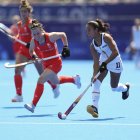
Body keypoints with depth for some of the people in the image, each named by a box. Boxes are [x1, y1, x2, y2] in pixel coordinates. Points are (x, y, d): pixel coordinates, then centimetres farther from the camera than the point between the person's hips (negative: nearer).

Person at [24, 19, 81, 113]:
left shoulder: (50, 36, -24)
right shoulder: (34, 41, -13)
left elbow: (63, 35, -6)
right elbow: (31, 50, 7)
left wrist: (65, 47, -11)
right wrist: (33, 55, -15)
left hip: (56, 63, -7)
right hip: (46, 64, 7)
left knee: (41, 80, -25)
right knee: (54, 82, 31)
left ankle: (33, 105, -22)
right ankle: (75, 79, 61)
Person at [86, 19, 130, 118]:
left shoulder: (106, 37, -27)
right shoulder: (92, 46, -9)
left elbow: (115, 52, -32)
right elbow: (96, 62, -8)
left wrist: (105, 63, -40)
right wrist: (94, 75, -21)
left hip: (115, 63, -5)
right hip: (103, 63, 5)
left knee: (114, 88, 9)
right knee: (96, 83, -18)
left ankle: (126, 88, 46)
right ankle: (95, 107, -25)